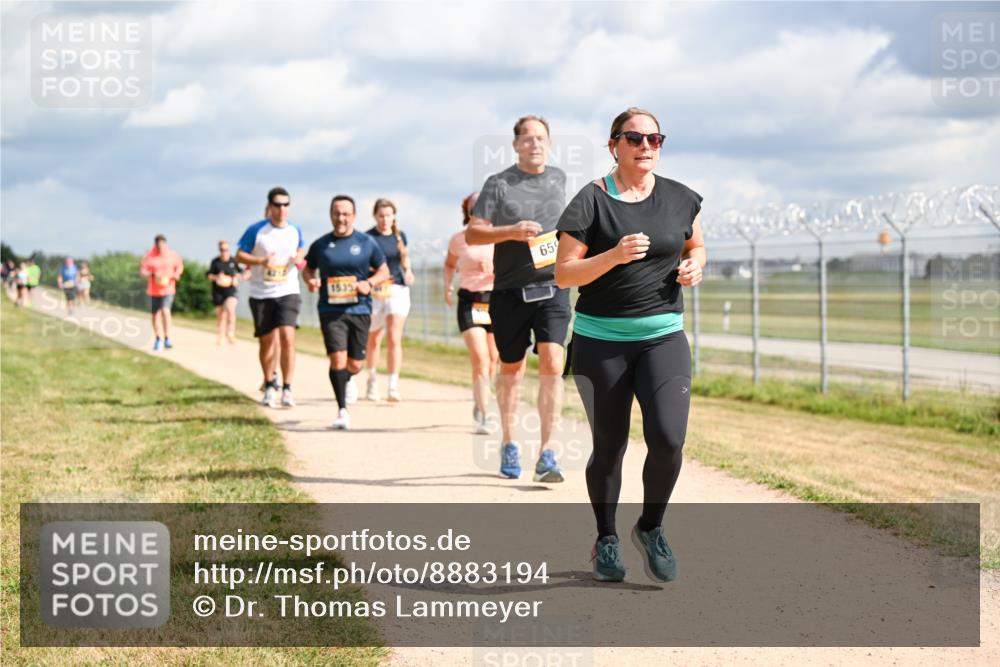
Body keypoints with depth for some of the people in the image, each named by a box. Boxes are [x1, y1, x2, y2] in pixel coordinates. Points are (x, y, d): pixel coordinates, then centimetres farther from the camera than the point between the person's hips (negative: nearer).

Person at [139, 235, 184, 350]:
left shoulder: (173, 255, -3)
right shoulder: (149, 257, -7)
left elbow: (180, 266, 14)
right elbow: (142, 271, -6)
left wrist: (177, 273, -6)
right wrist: (152, 274, -23)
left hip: (168, 288, -2)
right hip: (154, 290, 2)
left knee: (165, 310, -20)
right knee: (156, 314, 10)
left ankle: (167, 339, -16)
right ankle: (158, 339, 27)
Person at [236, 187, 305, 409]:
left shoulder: (295, 230, 4)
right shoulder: (256, 230, -6)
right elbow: (240, 255, -2)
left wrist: (299, 259, -2)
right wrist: (261, 261, -19)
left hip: (288, 292, 1)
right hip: (261, 295, -1)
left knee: (287, 337, -16)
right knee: (267, 342, 9)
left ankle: (287, 389, -12)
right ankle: (269, 386, 29)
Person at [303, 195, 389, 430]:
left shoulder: (367, 243, 4)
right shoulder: (320, 245, 5)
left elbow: (384, 271, 10)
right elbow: (308, 268, 18)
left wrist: (369, 284, -10)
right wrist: (311, 280, -5)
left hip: (360, 310, 1)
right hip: (330, 310, -1)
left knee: (355, 364, 6)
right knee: (338, 359, -15)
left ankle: (345, 381, 42)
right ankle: (342, 411, -9)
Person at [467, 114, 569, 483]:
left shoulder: (558, 178, 10)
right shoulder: (498, 184, -2)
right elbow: (472, 234, -6)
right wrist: (511, 232, -20)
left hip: (552, 288, 1)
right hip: (510, 292, -1)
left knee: (552, 364, -14)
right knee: (512, 370, 10)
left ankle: (546, 454, -14)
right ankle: (509, 444, 29)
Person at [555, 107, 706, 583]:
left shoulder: (679, 199, 5)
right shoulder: (592, 201, -6)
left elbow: (696, 246, 23)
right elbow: (563, 274, -8)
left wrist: (694, 265, 0)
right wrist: (614, 256, -22)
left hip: (664, 337, 2)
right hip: (600, 340, -2)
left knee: (668, 440, -14)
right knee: (609, 448, 5)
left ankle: (651, 529, 12)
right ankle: (606, 541, 27)